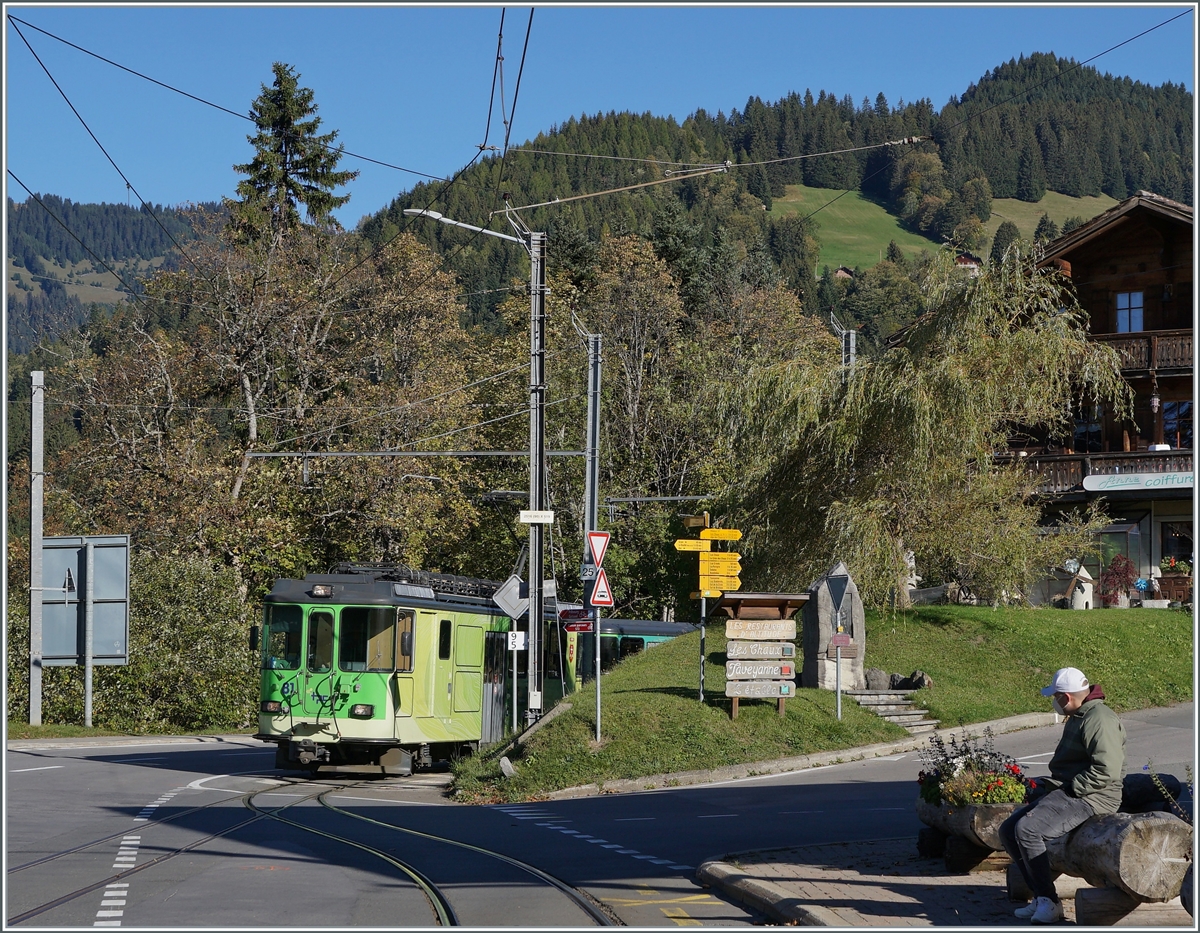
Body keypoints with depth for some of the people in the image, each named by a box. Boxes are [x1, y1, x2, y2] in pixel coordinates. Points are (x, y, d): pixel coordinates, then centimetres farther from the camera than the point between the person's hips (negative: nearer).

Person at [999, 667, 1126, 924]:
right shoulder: (1078, 718, 21)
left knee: (1027, 829, -26)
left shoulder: (1098, 719, -15)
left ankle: (1049, 903, -19)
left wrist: (1069, 788, -20)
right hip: (1067, 794, 11)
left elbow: (1107, 770, -25)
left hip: (1091, 798, -11)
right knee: (1008, 830, 3)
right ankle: (1040, 898, 1)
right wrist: (1046, 785, 13)